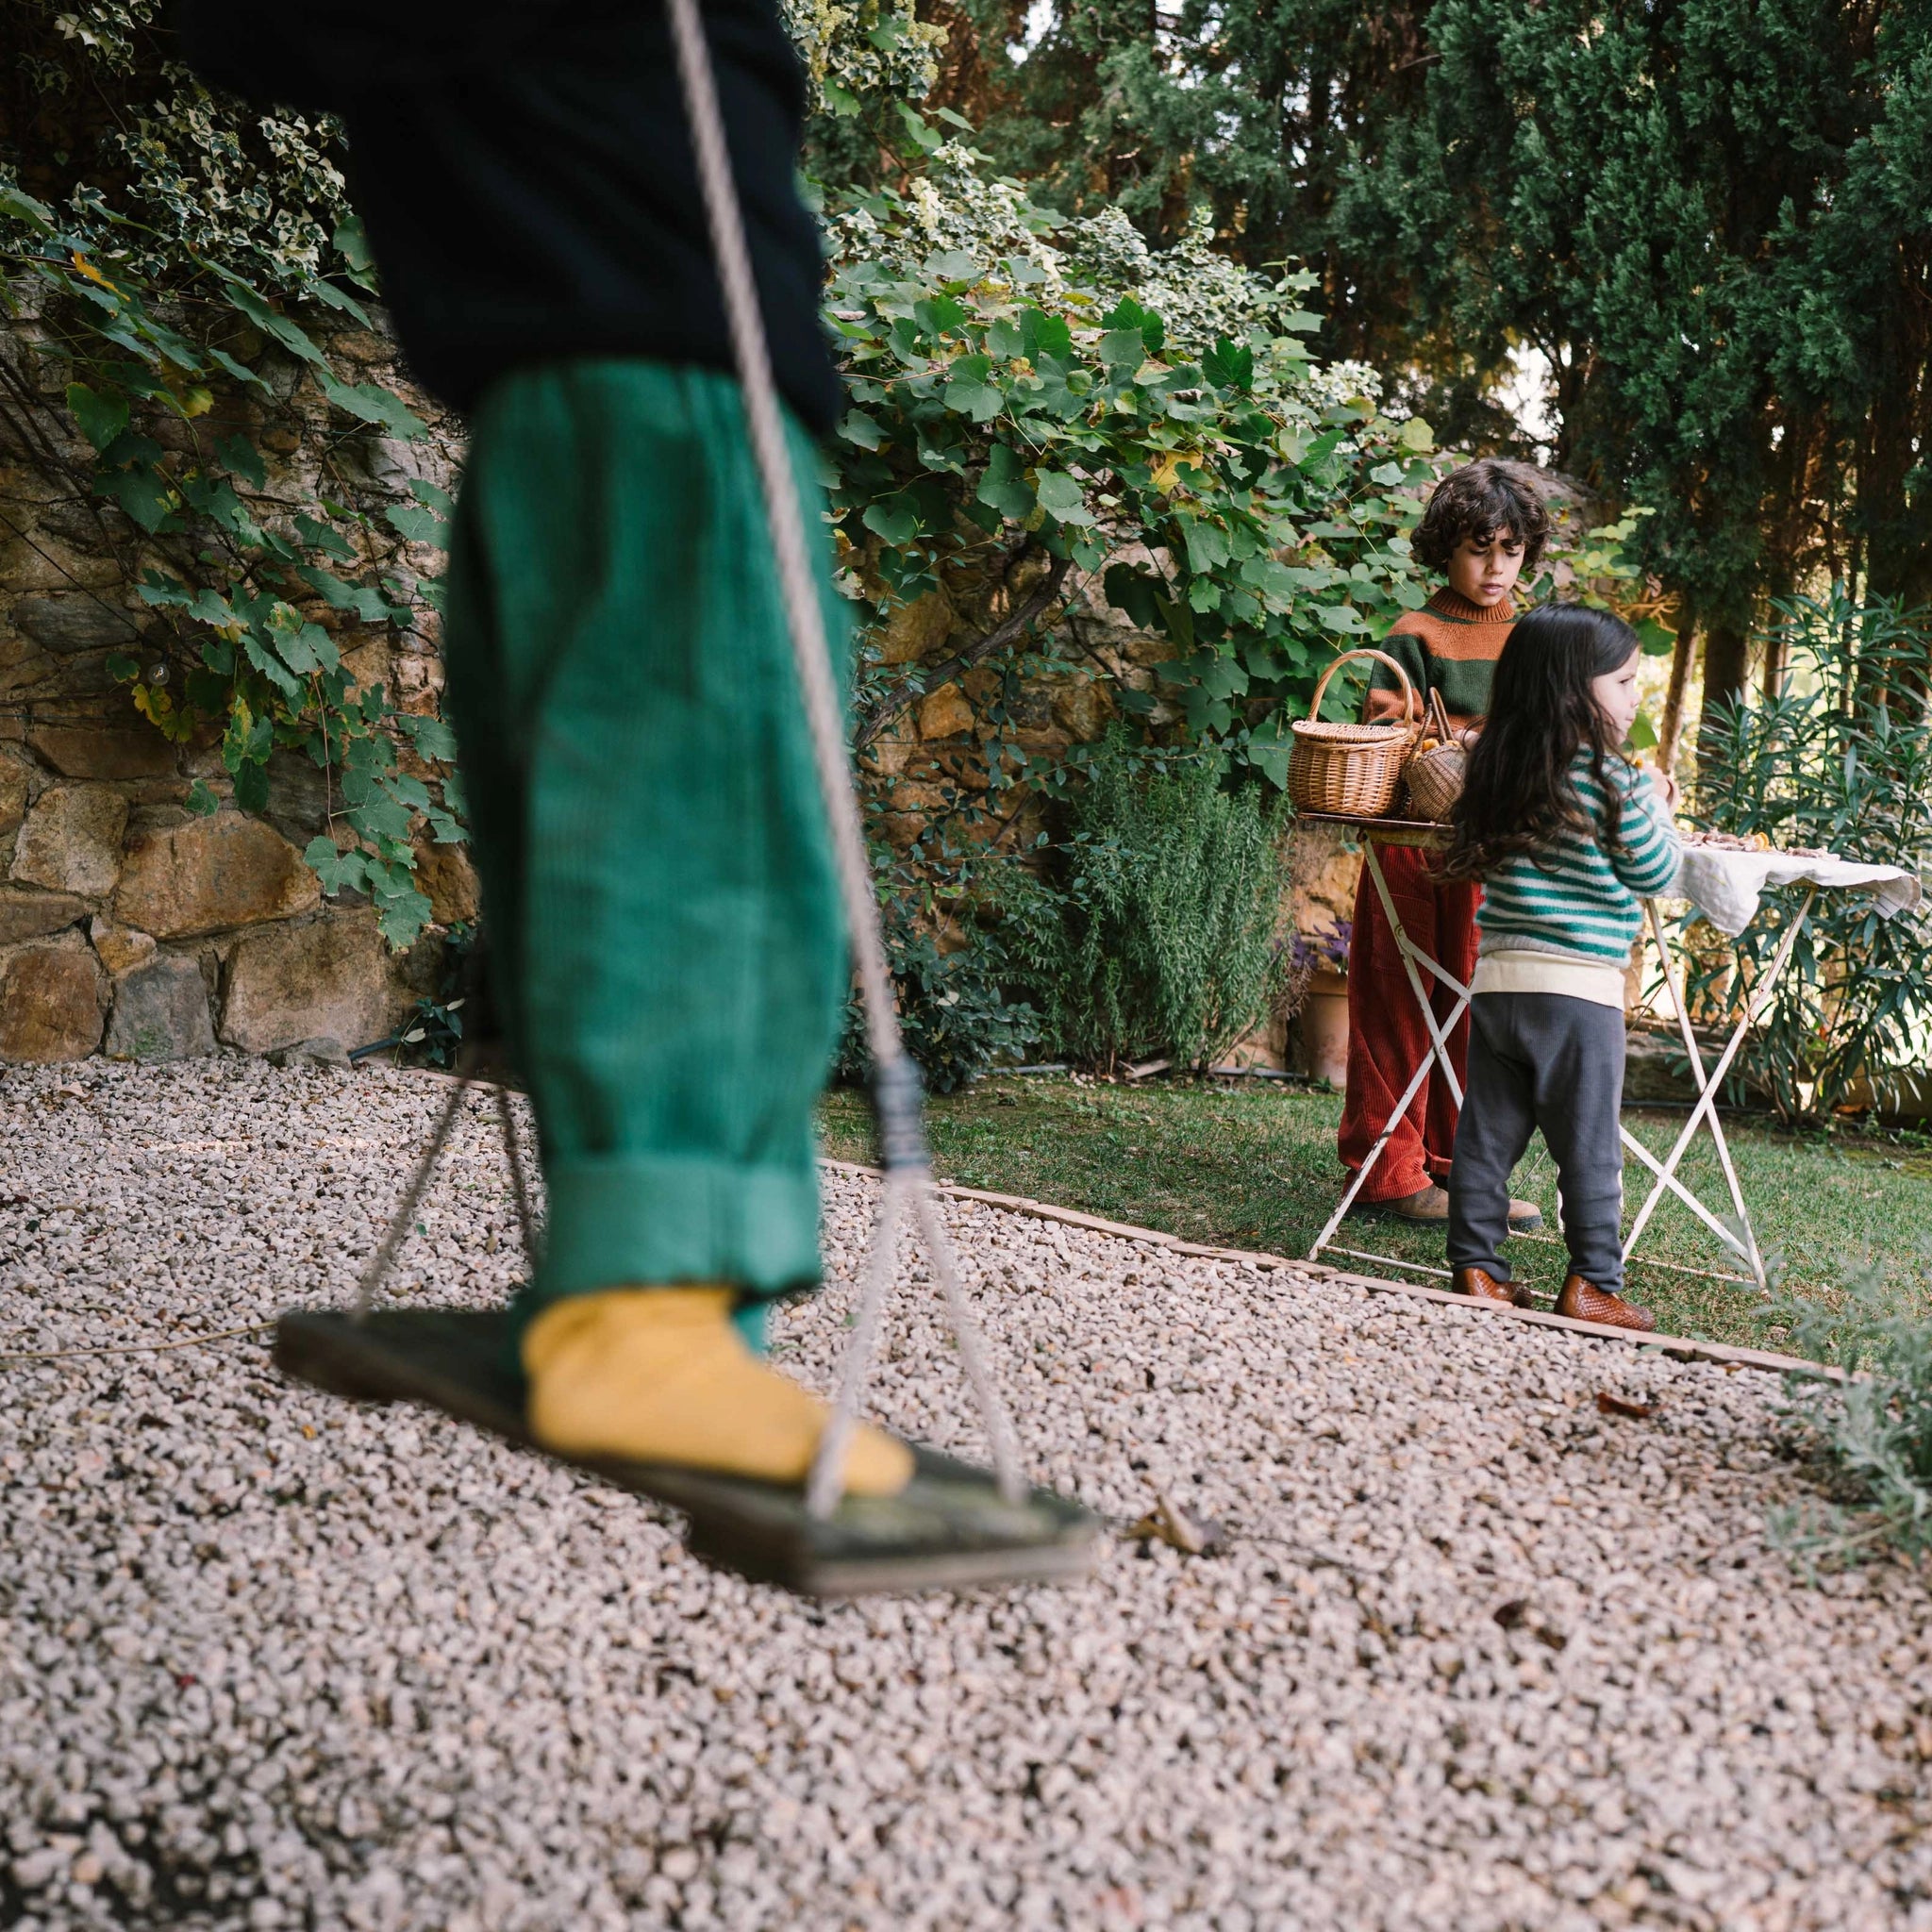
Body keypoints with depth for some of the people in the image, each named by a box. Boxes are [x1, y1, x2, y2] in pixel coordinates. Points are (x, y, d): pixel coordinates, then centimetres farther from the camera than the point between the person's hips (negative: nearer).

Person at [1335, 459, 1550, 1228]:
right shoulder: (1416, 637, -2)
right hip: (1417, 843, -5)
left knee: (1476, 1006, 8)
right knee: (1402, 1003, -1)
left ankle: (1457, 1163, 17)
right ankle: (1389, 1171, 4)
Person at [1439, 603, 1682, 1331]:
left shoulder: (1498, 770, 7)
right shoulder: (1608, 778, -12)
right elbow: (1654, 874, -6)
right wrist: (1657, 808, 13)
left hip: (1497, 980, 6)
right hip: (1579, 991, -6)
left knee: (1487, 1135, 11)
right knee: (1589, 1147, 4)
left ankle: (1476, 1269, 16)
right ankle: (1592, 1284, 10)